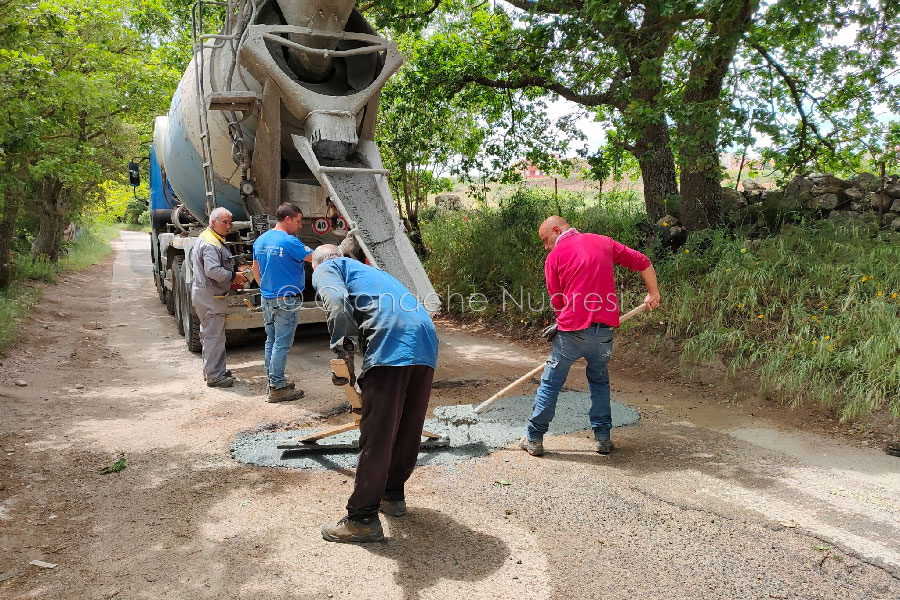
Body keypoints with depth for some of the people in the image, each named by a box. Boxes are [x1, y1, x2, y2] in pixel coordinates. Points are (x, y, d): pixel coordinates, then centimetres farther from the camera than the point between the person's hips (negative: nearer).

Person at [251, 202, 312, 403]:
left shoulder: (260, 240, 10)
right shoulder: (289, 242, -16)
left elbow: (255, 269, 19)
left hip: (267, 299, 8)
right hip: (286, 300, -8)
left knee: (271, 340, 16)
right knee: (282, 343, -3)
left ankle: (273, 380, 25)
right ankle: (277, 388, 2)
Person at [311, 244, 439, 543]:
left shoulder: (325, 269, 17)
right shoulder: (369, 271, 40)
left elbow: (337, 302, -8)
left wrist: (343, 353, -10)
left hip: (391, 345, -8)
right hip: (427, 342, 8)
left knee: (376, 435, 0)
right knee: (408, 429, 19)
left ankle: (363, 519, 9)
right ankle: (393, 494, 36)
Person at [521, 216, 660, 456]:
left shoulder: (554, 257, 0)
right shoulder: (603, 242, 11)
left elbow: (558, 302, 3)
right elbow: (642, 262, 14)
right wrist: (653, 293, 25)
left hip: (573, 330, -4)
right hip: (605, 330, 4)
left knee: (551, 383, 7)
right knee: (600, 381, 22)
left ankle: (534, 439, 13)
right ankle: (603, 437, 21)